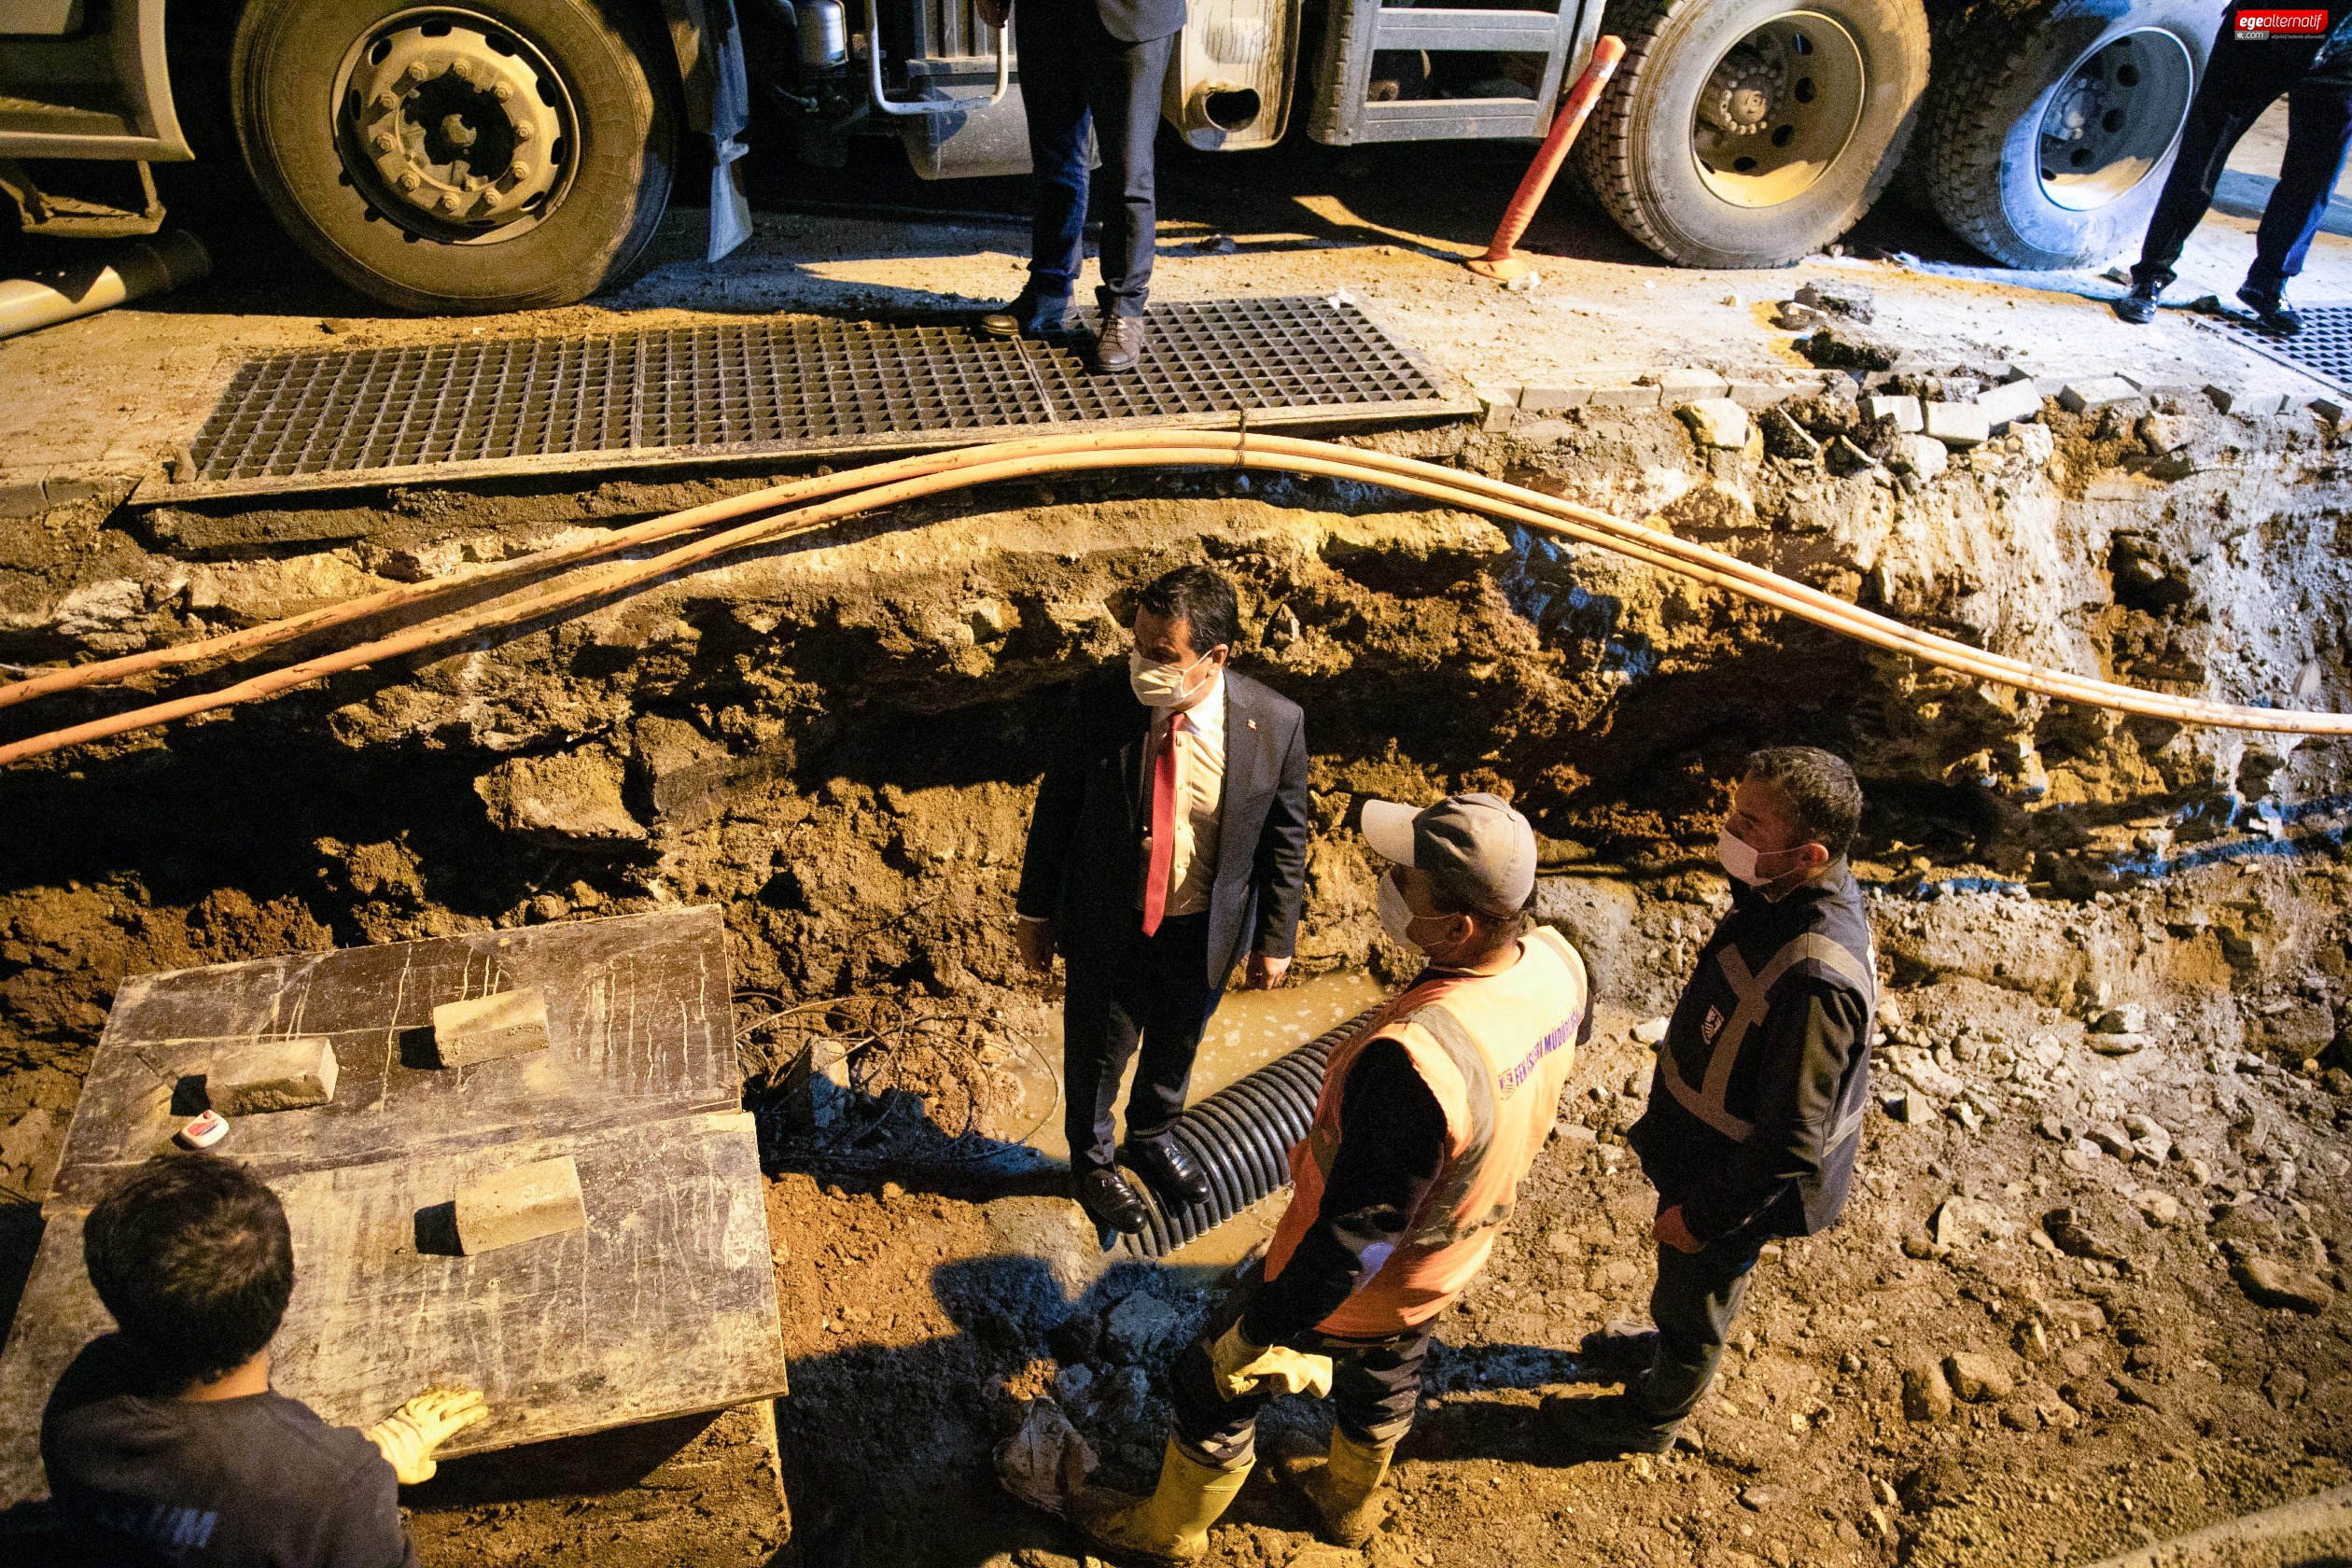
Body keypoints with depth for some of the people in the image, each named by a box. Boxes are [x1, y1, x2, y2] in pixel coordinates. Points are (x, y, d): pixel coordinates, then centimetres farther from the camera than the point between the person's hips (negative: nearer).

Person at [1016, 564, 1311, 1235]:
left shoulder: (1275, 725, -20)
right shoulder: (1099, 699, -21)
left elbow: (1285, 839, -7)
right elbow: (1056, 805, -7)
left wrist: (1275, 939, 0)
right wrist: (1036, 907, -1)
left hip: (1206, 929, 1)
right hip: (1108, 924, -1)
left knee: (1176, 1043, 26)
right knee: (1098, 1050, 20)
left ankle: (1152, 1135, 58)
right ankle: (1091, 1158, 50)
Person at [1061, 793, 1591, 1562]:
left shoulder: (1414, 1057, -45)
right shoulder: (1558, 963, -21)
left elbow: (1352, 1234, -35)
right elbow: (1572, 1038, 4)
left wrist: (1260, 1335, -19)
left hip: (1350, 1287, -7)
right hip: (1451, 1261, 7)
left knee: (1217, 1388, 20)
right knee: (1385, 1376, 35)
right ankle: (1352, 1497, 64)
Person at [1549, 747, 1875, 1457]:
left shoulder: (1815, 979, -41)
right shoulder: (1781, 894, -13)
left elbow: (1789, 1143, -31)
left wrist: (1703, 1215, -17)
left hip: (1736, 1183, -7)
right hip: (1706, 1147, 7)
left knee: (1696, 1293, 20)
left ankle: (1652, 1416, 47)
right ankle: (1668, 1347, 61)